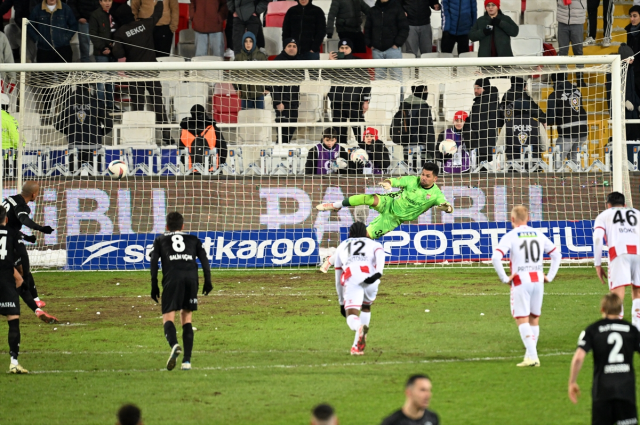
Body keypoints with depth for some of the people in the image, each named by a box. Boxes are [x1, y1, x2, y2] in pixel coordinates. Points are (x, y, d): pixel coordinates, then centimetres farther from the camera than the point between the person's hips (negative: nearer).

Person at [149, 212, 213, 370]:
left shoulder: (160, 240, 24)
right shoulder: (193, 239, 27)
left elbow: (154, 261, 10)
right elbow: (204, 258, 13)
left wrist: (154, 285, 9)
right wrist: (208, 280, 10)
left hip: (172, 278, -2)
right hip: (191, 276, 2)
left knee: (168, 317, -4)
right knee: (186, 318, 12)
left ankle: (174, 344, -37)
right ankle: (187, 360, 1)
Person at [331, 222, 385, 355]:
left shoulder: (342, 247, 38)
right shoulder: (374, 244, 33)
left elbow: (338, 279, 39)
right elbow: (379, 253, 5)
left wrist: (342, 302, 46)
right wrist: (378, 272, -11)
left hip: (351, 280, -1)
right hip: (370, 279, 1)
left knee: (351, 318, -8)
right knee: (366, 307, 29)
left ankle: (359, 329, -46)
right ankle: (358, 345, 17)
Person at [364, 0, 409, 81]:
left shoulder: (397, 9, 0)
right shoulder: (372, 11, 11)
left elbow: (404, 29, -1)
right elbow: (367, 29, 18)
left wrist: (397, 44, -8)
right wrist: (370, 44, 7)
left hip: (393, 48, -4)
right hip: (377, 50, 4)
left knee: (396, 75, -6)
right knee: (379, 76, 5)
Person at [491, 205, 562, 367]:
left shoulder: (510, 236, -6)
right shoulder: (538, 234, 9)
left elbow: (496, 258, -18)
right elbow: (556, 254, 14)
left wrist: (504, 278, -10)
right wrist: (550, 276, 14)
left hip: (520, 282, -4)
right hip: (537, 281, 5)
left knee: (522, 320, -3)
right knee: (534, 319, 13)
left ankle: (532, 355, -14)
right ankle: (531, 355, 14)